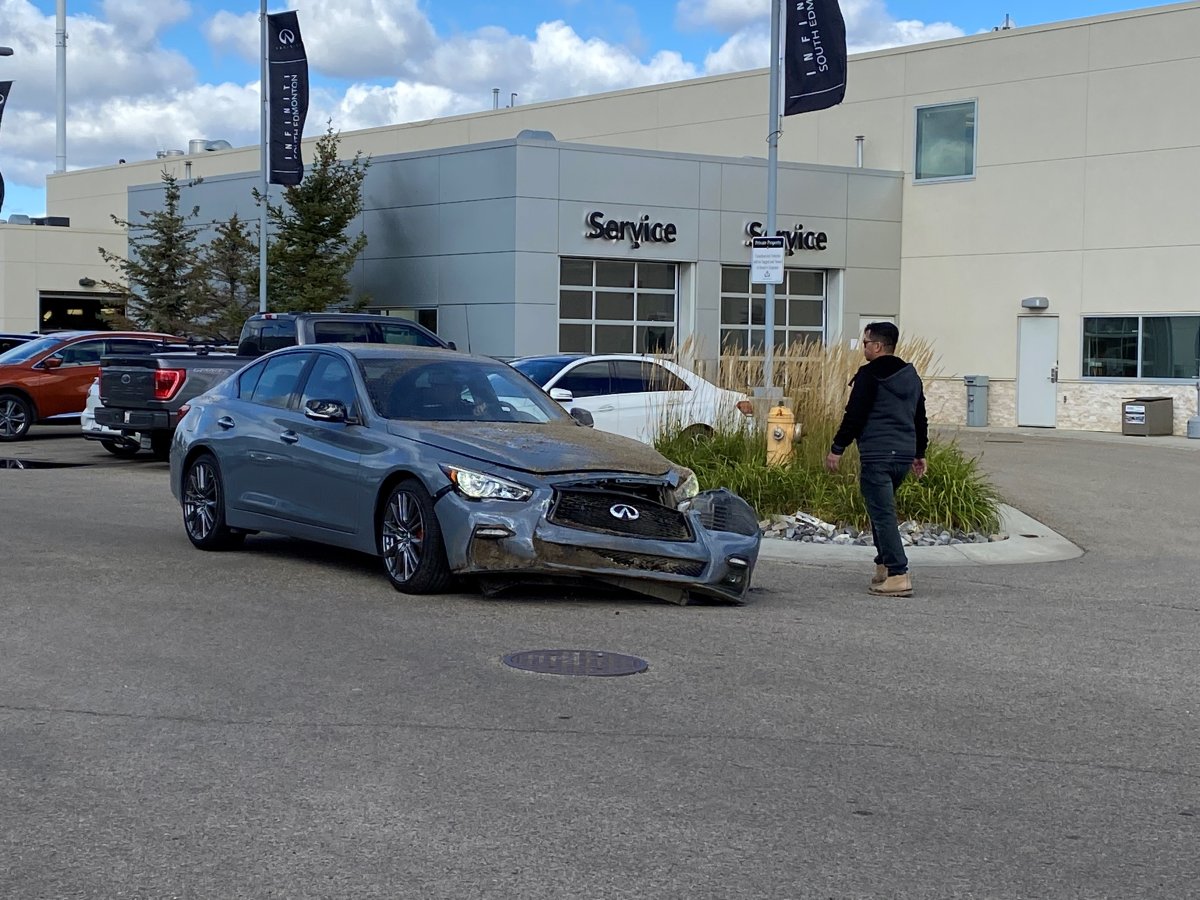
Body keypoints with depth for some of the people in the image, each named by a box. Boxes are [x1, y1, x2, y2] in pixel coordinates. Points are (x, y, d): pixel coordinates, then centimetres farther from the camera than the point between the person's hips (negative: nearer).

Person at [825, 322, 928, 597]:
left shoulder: (870, 375, -9)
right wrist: (919, 453, 28)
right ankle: (885, 565, 23)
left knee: (882, 513, -8)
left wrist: (837, 449, -5)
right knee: (882, 510, 22)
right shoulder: (911, 376, 16)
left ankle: (898, 575, -15)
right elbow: (920, 418, 21)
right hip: (904, 454, 8)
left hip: (877, 455, -8)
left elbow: (854, 415, -12)